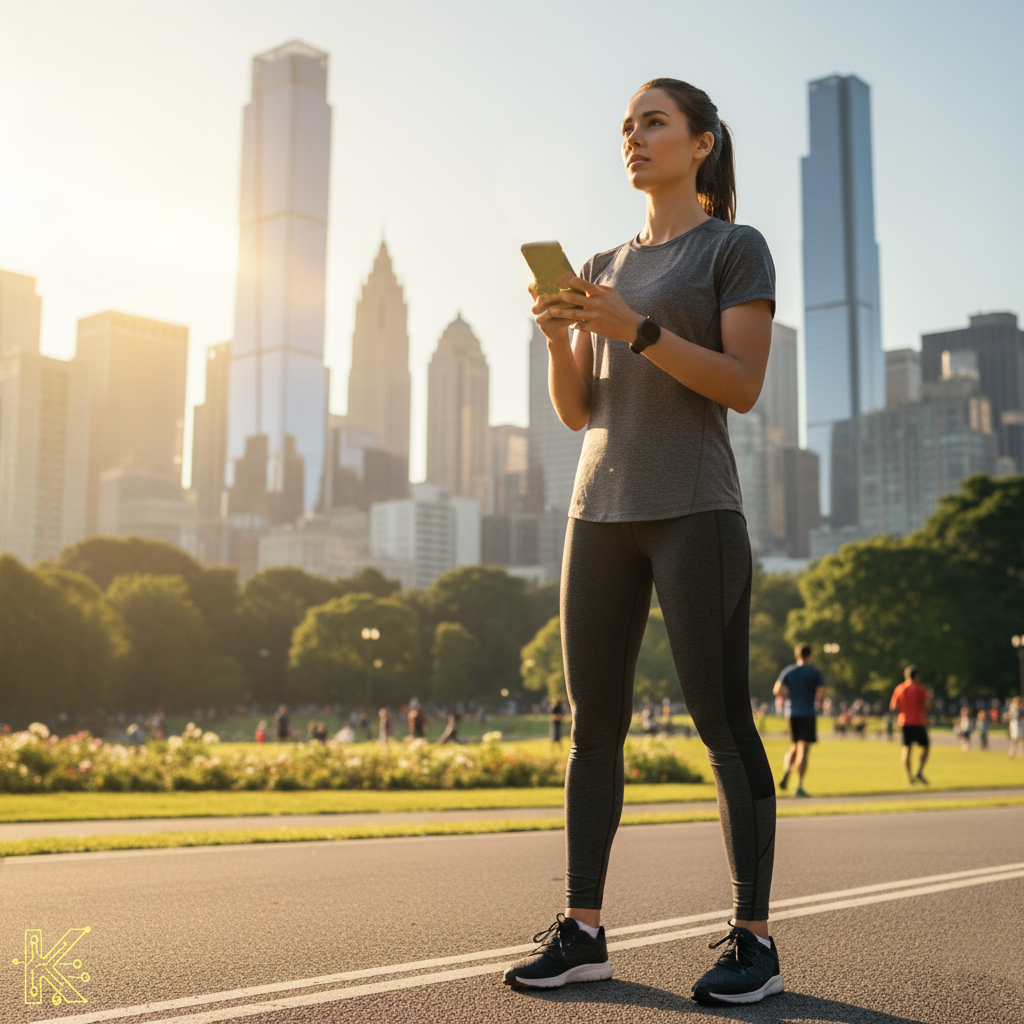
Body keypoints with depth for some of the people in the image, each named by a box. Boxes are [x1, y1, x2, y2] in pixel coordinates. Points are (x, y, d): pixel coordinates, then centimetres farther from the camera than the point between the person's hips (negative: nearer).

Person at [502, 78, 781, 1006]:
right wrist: (557, 336, -5)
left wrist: (635, 328, -17)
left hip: (695, 510, -5)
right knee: (594, 723, 3)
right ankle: (583, 930, 8)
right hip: (602, 510, 6)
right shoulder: (605, 267, 20)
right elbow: (576, 410, 14)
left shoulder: (737, 247, 4)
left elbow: (743, 385, -8)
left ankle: (754, 939, 3)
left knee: (723, 721, -5)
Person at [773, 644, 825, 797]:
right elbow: (821, 695, -10)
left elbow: (777, 690, -1)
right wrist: (817, 701, 12)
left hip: (792, 714, 3)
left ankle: (786, 772, -10)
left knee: (794, 747, 17)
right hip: (808, 714, -3)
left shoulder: (788, 671, 7)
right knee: (803, 750, -3)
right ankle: (799, 786, -7)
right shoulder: (816, 673, -1)